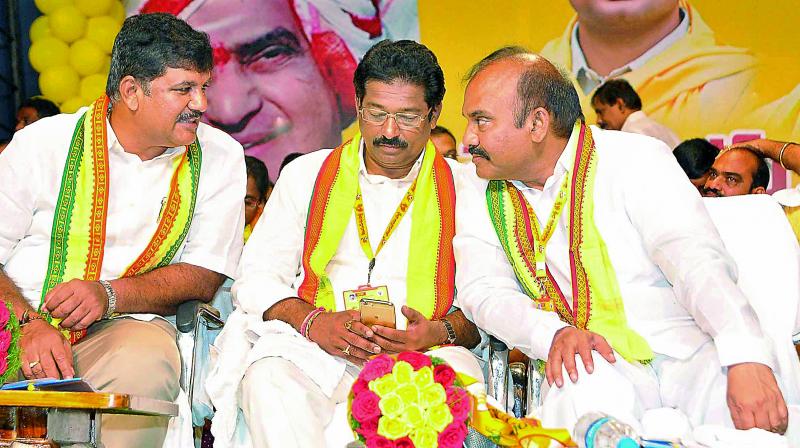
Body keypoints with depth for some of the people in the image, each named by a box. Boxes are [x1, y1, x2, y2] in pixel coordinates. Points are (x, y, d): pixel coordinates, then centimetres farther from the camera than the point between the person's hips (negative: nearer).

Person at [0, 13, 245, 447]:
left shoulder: (219, 157, 6)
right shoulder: (43, 143, 3)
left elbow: (205, 275, 3)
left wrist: (109, 294, -14)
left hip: (124, 325, 2)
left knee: (145, 365, -34)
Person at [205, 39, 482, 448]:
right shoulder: (307, 174, 16)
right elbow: (255, 277, 11)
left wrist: (441, 333, -15)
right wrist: (312, 321, -10)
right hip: (314, 352, 1)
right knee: (268, 377, -34)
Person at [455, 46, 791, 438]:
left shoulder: (634, 160, -2)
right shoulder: (481, 199, 12)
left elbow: (698, 262, -15)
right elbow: (484, 291, 1)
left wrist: (748, 360, -31)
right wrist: (555, 334, -21)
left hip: (687, 355, -2)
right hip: (589, 364, 2)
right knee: (584, 387, -34)